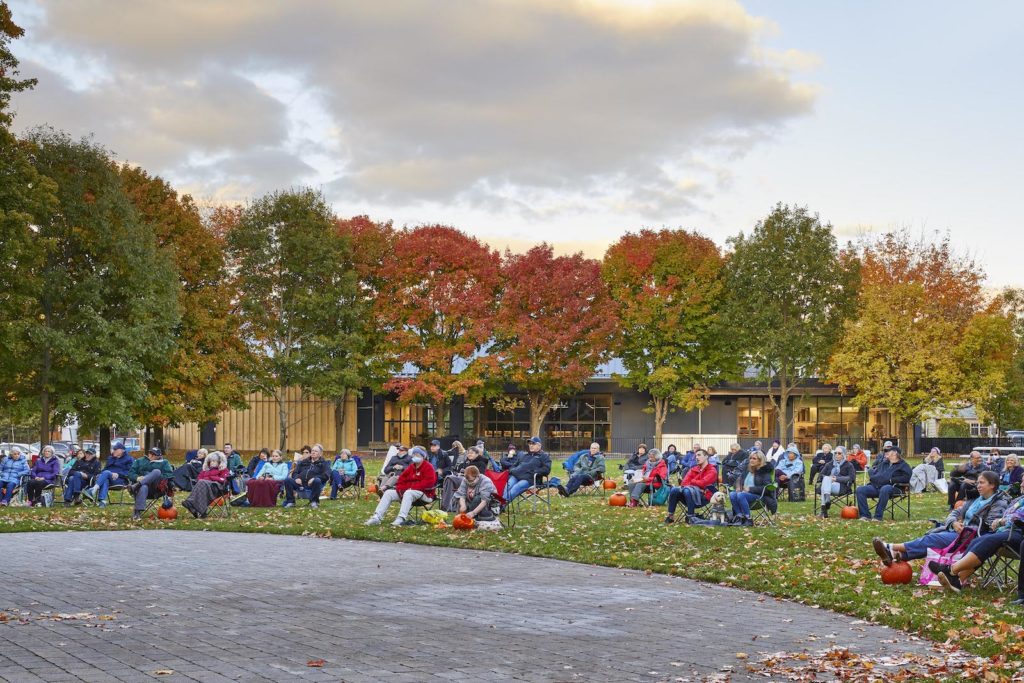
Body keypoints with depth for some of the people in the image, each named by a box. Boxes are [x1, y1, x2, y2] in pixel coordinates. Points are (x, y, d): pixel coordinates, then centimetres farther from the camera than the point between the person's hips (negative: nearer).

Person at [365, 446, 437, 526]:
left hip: (424, 493, -7)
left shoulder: (428, 467, -4)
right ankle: (377, 517, -19)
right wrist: (400, 489, -2)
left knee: (408, 493, -40)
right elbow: (402, 478, 19)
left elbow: (429, 482, -19)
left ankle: (401, 519, -49)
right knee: (388, 493, -7)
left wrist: (413, 487, -22)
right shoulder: (411, 467, 17)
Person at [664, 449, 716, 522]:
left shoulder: (712, 471, -1)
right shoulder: (693, 469, 16)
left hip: (703, 496, -5)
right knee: (674, 490, -20)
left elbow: (702, 483, -15)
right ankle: (670, 516, -17)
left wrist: (692, 481, 1)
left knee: (687, 490, -35)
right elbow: (684, 483, 5)